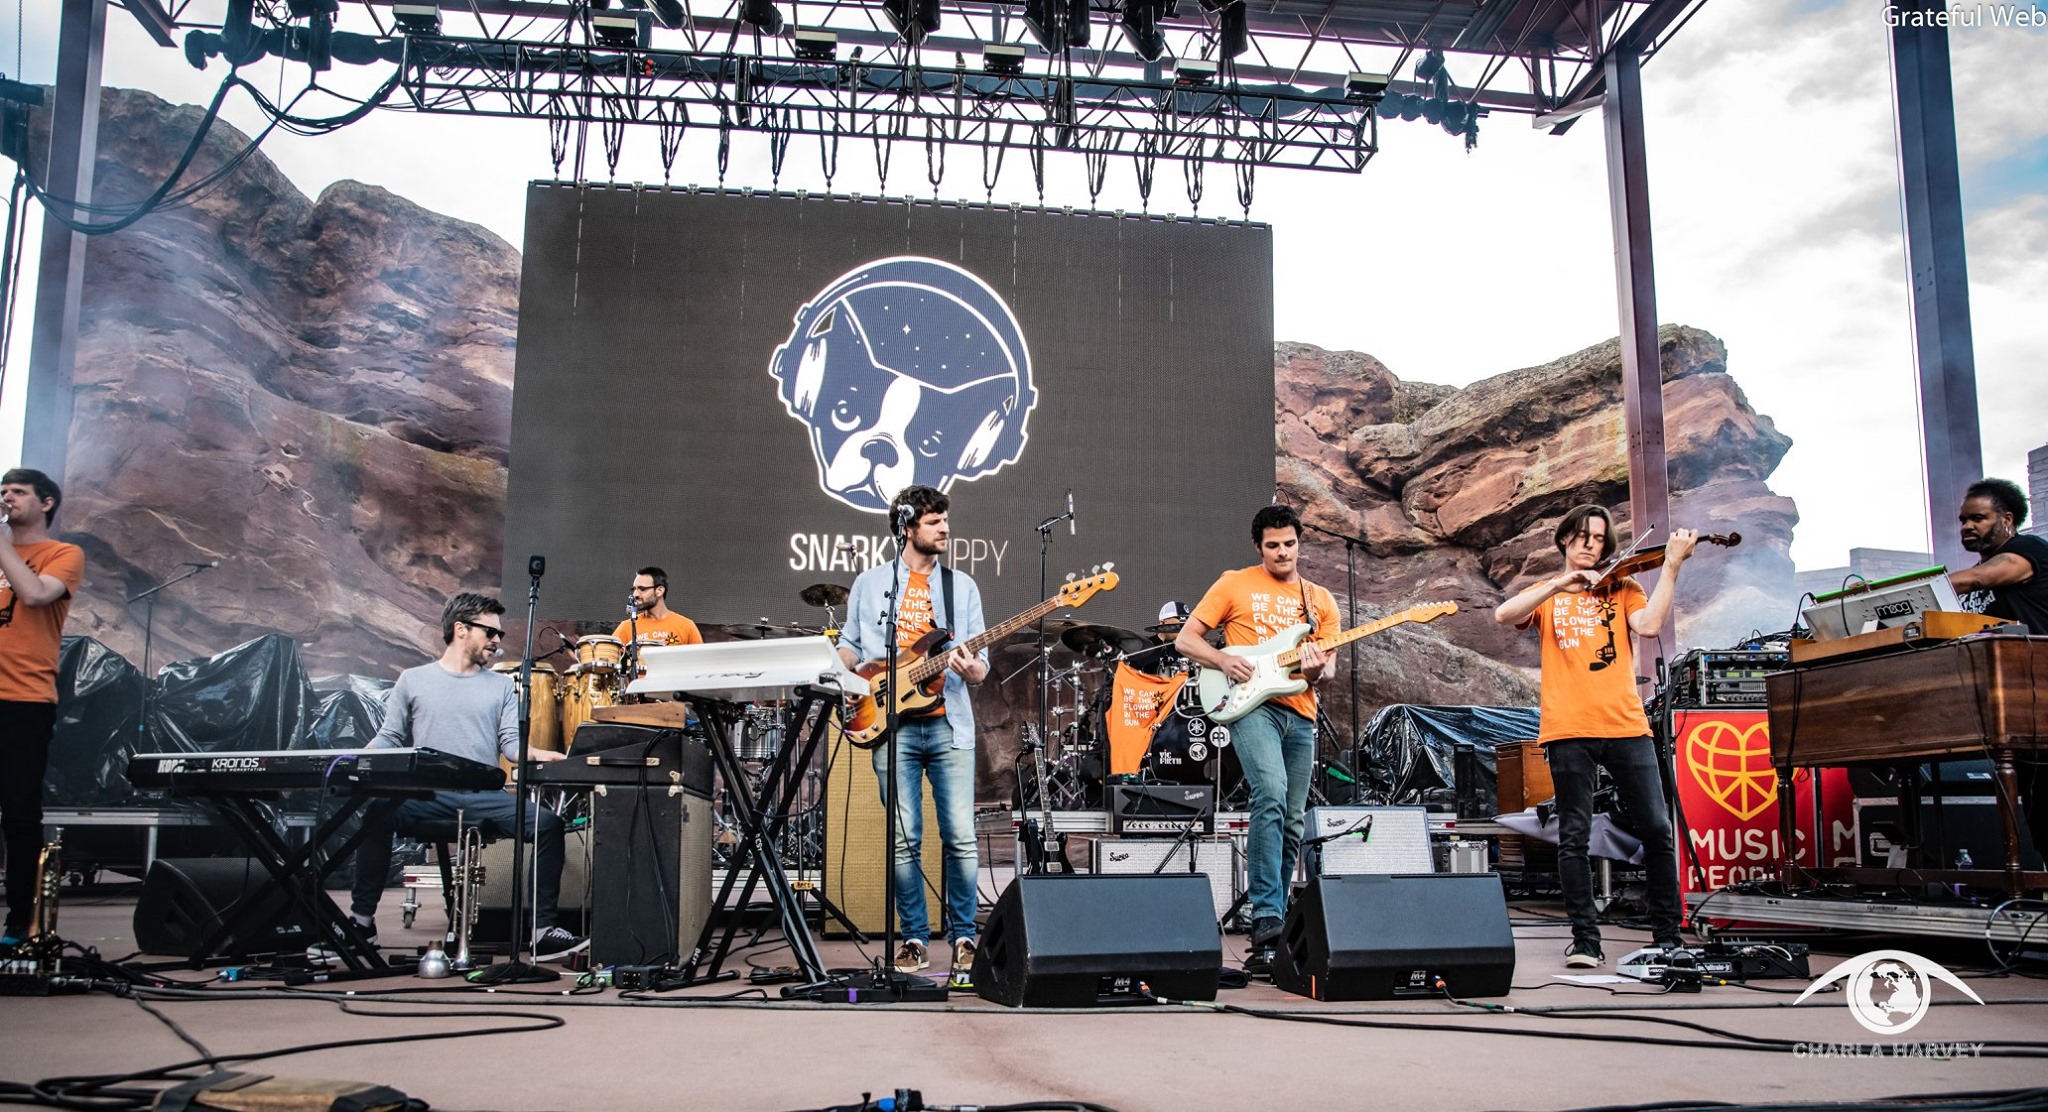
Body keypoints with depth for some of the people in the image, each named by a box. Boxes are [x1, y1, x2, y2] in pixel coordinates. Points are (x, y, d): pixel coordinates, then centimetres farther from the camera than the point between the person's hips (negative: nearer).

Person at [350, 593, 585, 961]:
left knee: (548, 822, -23)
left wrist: (547, 756, -15)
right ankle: (362, 920, -15)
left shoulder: (501, 686, 16)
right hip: (429, 800, -1)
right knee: (378, 812, -30)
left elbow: (512, 743, 6)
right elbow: (388, 738, 12)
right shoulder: (413, 681, 13)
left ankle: (542, 931, -18)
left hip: (485, 800, 2)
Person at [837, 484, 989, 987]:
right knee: (904, 841, 0)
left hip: (949, 726, 1)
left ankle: (963, 936, 10)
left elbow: (981, 665, 10)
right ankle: (914, 938, 13)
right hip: (893, 727, 0)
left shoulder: (962, 586, 11)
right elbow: (848, 645, 16)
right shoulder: (870, 582, 10)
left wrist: (971, 669, -13)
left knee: (961, 838, -4)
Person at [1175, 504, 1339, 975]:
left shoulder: (1321, 601, 16)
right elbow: (1185, 639, 5)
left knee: (1291, 824, 6)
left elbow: (1327, 668, 11)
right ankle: (1267, 918, -26)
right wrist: (1224, 661, -13)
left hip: (1300, 714, 5)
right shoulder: (1235, 585, 6)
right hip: (1251, 704, -5)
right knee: (1271, 796, -27)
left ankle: (1269, 929, 17)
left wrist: (1316, 671, -13)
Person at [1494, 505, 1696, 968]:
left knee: (1657, 830, -1)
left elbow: (1649, 625, -5)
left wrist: (1671, 566, -9)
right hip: (1569, 729, -1)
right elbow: (1503, 616, -6)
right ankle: (1585, 940, 6)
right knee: (1574, 838, -1)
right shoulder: (1547, 593, 15)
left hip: (1626, 724, 1)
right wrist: (1559, 584, -15)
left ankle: (1667, 935, 12)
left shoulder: (1623, 588, 16)